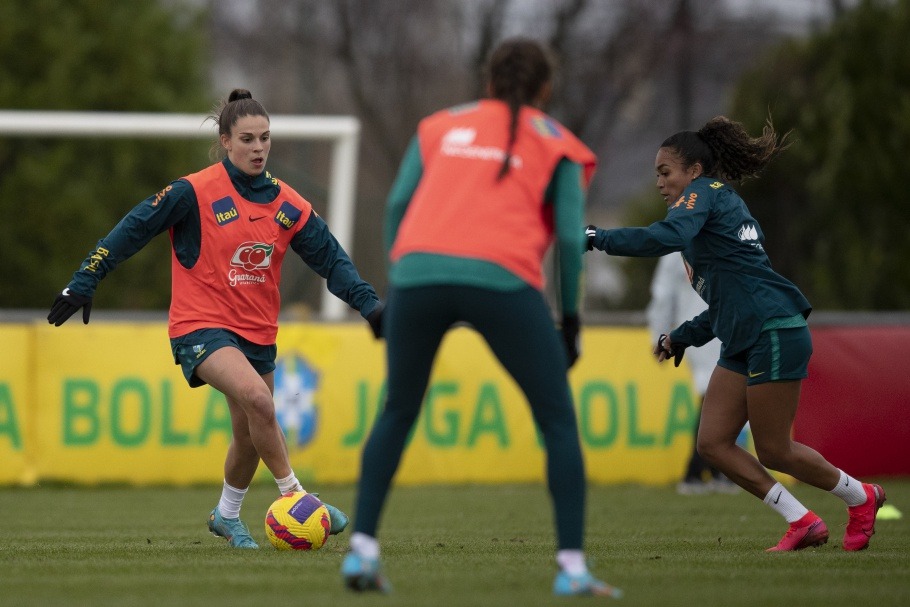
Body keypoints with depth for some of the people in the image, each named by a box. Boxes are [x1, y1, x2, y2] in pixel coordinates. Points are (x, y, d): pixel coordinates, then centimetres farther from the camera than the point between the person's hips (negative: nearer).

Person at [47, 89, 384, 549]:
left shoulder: (287, 204, 2)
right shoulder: (196, 193, -13)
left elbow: (331, 258, 4)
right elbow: (132, 230, -10)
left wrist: (368, 302, -9)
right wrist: (85, 282, -13)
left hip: (258, 333, 6)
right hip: (201, 326, -6)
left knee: (250, 436, 13)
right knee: (257, 399, -30)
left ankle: (226, 516, 39)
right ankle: (294, 496, -19)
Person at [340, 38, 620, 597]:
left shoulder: (441, 126, 25)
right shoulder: (556, 144, 18)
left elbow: (398, 203, 13)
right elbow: (571, 237, 7)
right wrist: (570, 321, 13)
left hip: (418, 273, 3)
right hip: (501, 279, -3)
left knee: (398, 413, 21)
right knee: (559, 419, 8)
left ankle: (362, 551, 13)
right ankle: (572, 567, -1)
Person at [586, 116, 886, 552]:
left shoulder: (705, 193, -4)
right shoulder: (725, 207, 23)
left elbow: (666, 237, -26)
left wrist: (599, 238, -22)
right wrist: (684, 336, 22)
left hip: (775, 332, -10)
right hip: (743, 344, 10)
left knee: (773, 451, -3)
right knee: (713, 443, 2)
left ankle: (860, 497, 18)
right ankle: (802, 523, 8)